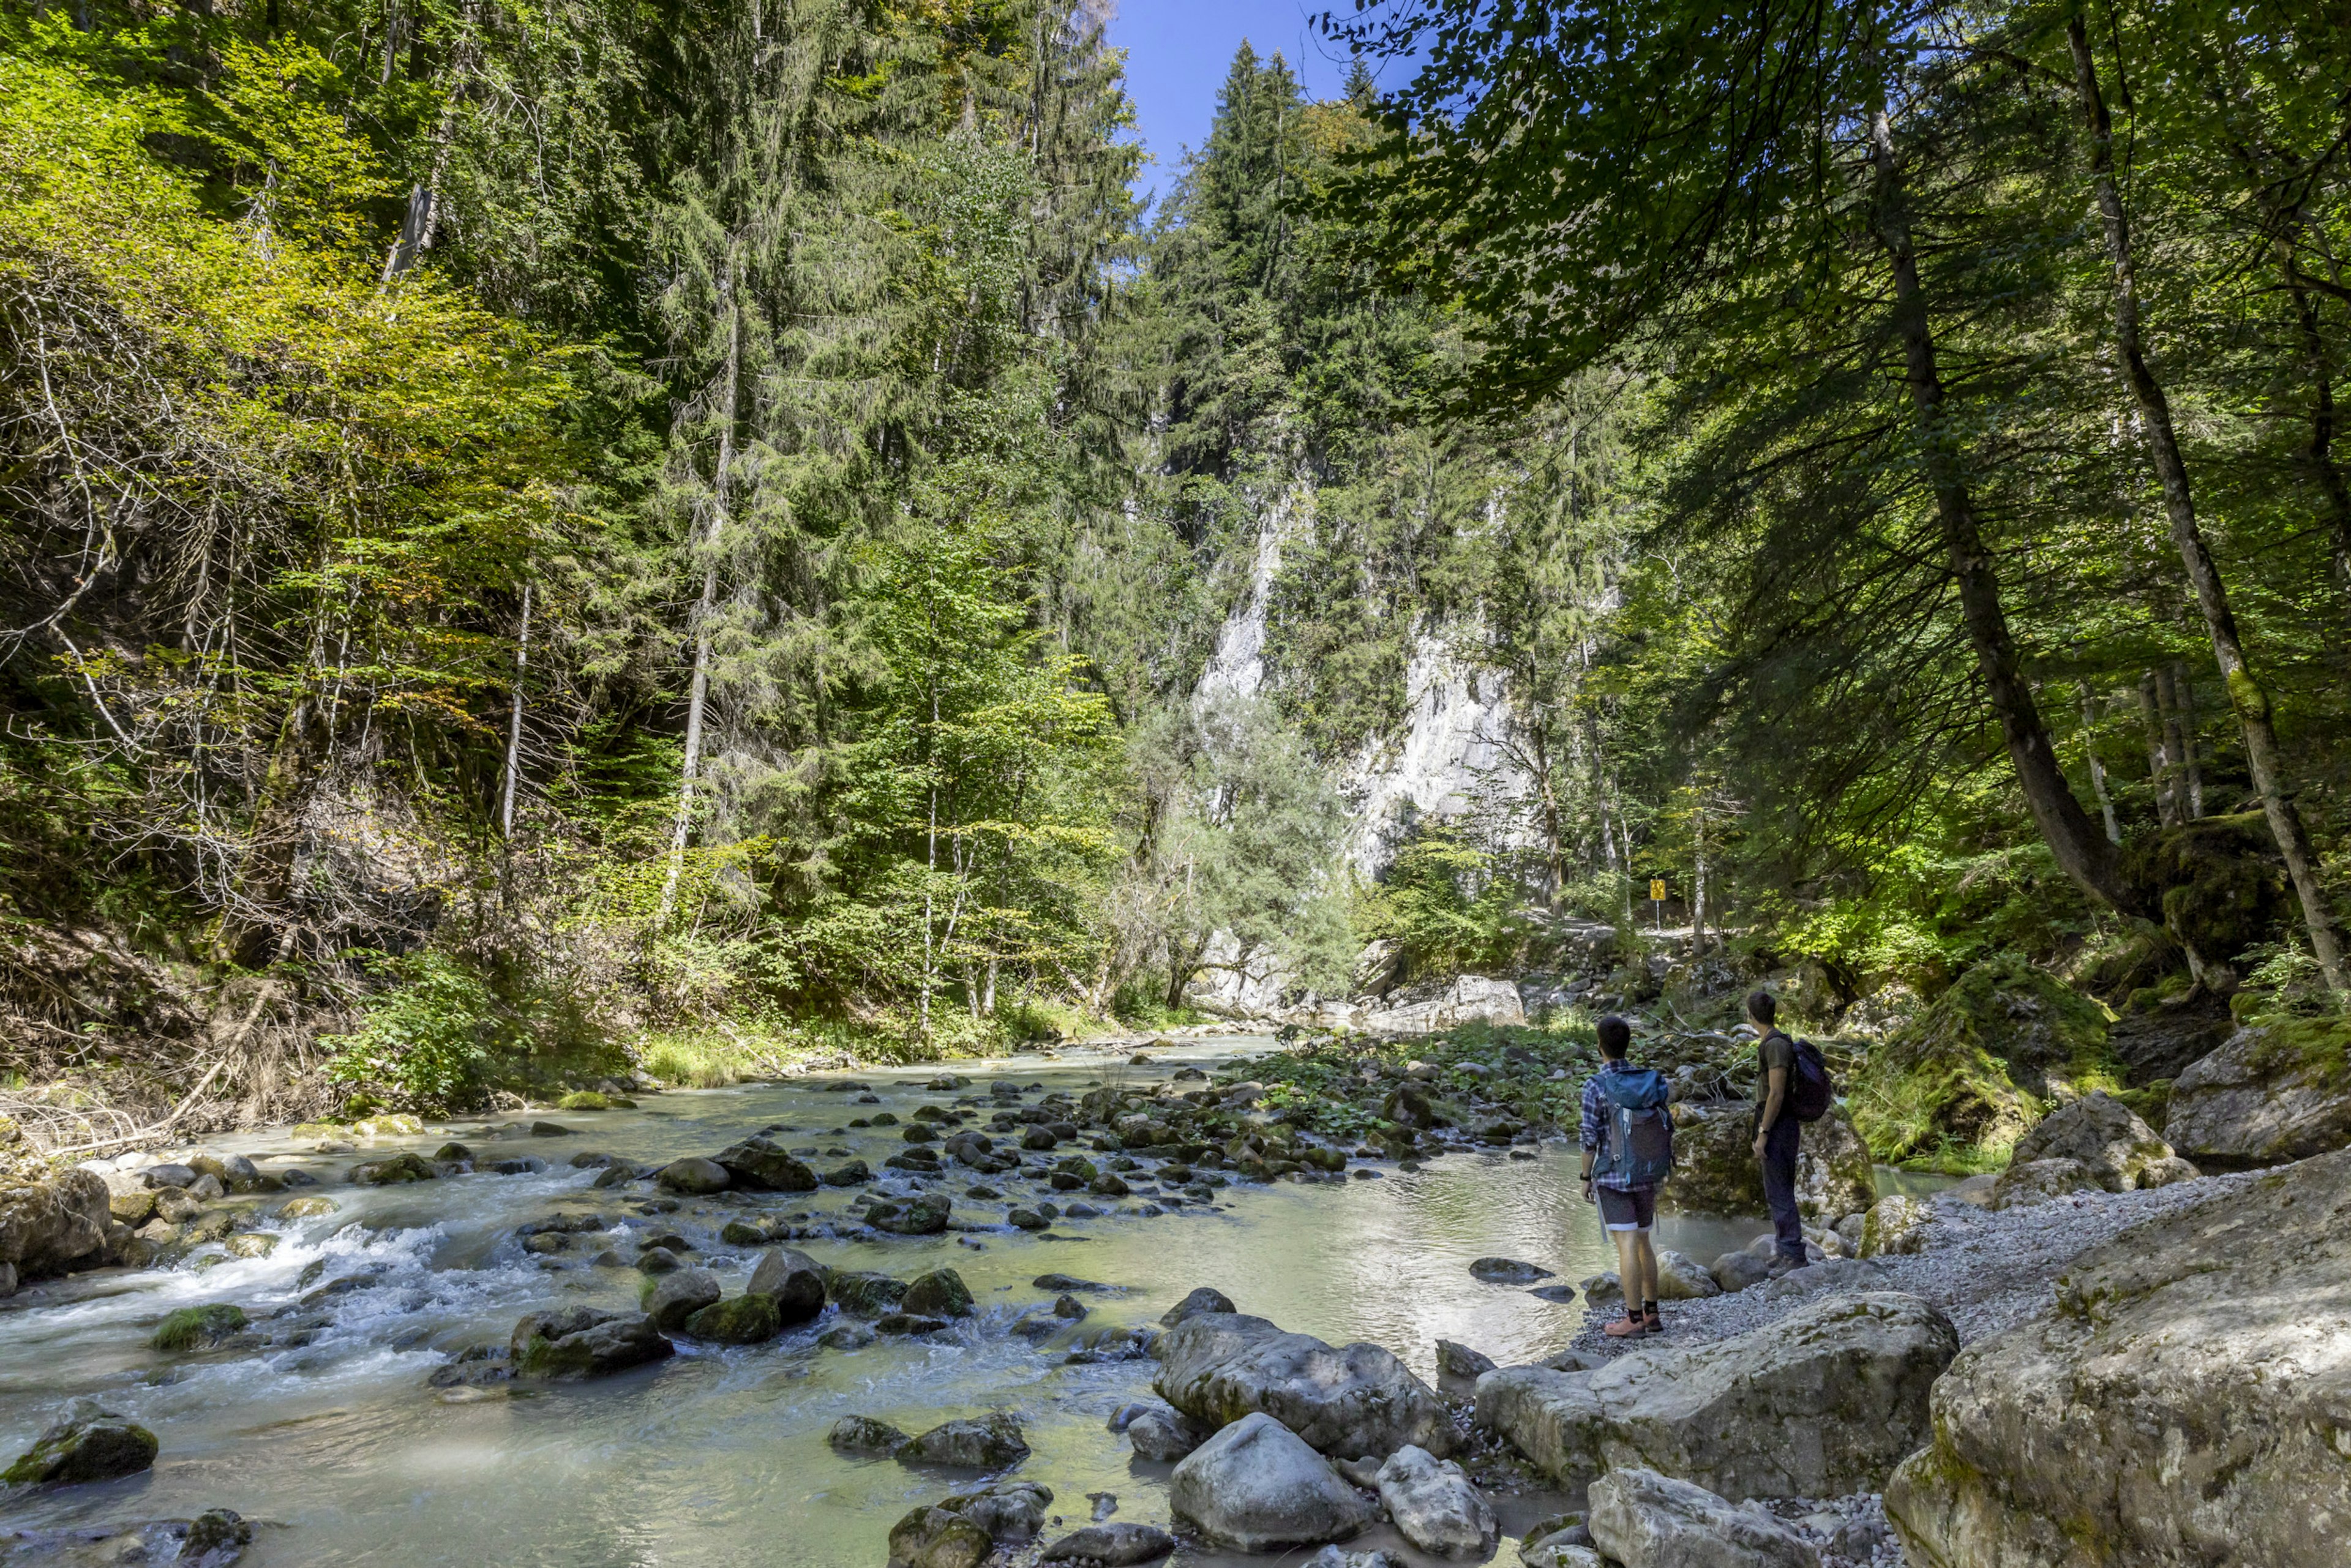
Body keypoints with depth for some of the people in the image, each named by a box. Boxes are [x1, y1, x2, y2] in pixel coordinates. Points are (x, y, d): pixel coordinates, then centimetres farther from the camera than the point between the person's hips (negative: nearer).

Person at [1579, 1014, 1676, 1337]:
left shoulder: (1597, 1086, -13)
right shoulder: (1650, 1081, 2)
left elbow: (1591, 1138, -12)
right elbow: (1666, 1130, 6)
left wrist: (1586, 1178, -1)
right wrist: (1658, 1175, 17)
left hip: (1613, 1178, -5)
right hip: (1648, 1178, 6)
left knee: (1627, 1246, -3)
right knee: (1643, 1243, 15)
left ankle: (1634, 1319, 1)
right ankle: (1652, 1313, 22)